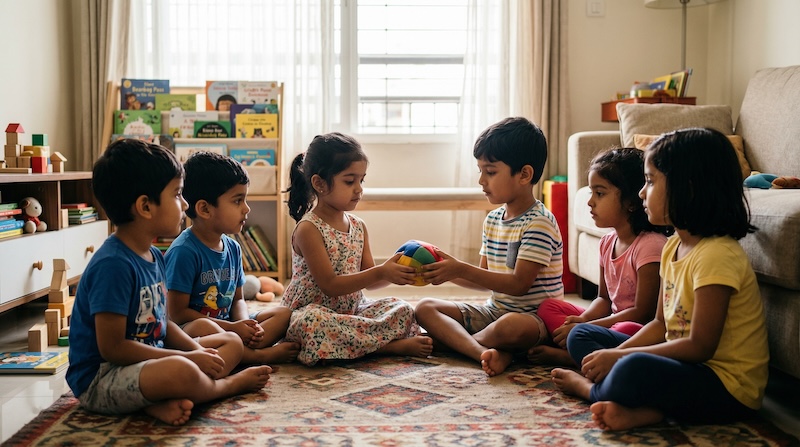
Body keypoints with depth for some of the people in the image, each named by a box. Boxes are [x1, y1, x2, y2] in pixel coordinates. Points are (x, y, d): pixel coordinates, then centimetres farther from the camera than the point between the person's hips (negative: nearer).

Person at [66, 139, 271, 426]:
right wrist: (188, 358, -20)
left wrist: (195, 349, -5)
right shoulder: (113, 265, -22)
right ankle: (228, 385, -1)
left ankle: (165, 400, -14)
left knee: (232, 342, 11)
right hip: (100, 379, -10)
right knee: (180, 372, -38)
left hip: (151, 358, 10)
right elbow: (112, 347, -23)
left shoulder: (154, 256, 8)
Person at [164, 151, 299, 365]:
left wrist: (245, 324, -9)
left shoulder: (232, 248, 8)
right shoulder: (183, 251, -17)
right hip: (186, 331, -8)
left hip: (229, 326, 8)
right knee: (202, 328, -41)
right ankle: (260, 355, -21)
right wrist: (232, 327, -18)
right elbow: (178, 313, -17)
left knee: (284, 314, -1)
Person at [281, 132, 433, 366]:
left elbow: (368, 281, 7)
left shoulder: (358, 226, 7)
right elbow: (330, 285, -20)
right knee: (311, 321, -40)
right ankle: (393, 346, -30)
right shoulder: (308, 229, -15)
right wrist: (380, 273, -26)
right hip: (313, 310, -7)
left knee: (402, 309, -7)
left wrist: (394, 272, -14)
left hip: (350, 311, 7)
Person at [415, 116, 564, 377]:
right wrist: (449, 272, -3)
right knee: (425, 308, -7)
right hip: (494, 311, 8)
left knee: (513, 327, -42)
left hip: (533, 317, -8)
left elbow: (519, 284, -22)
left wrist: (461, 270, -24)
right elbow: (487, 279, 14)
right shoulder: (492, 220, 12)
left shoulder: (539, 223, -15)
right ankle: (485, 352, -30)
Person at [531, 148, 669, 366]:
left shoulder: (650, 245, -18)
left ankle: (563, 356, -21)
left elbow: (643, 313, -20)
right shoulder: (608, 242, 7)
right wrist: (583, 319, -9)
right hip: (613, 321, 8)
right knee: (548, 306, 4)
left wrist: (585, 327, -20)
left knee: (628, 331, -41)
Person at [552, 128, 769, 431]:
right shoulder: (673, 246, 7)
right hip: (684, 366, 10)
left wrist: (620, 357, -18)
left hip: (728, 388, -10)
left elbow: (700, 346, -24)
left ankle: (590, 389, -1)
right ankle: (644, 411, -14)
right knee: (581, 335, 9)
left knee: (635, 370, -38)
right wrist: (614, 357, -5)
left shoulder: (717, 255, -22)